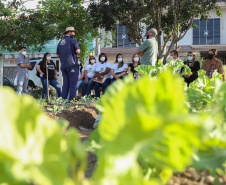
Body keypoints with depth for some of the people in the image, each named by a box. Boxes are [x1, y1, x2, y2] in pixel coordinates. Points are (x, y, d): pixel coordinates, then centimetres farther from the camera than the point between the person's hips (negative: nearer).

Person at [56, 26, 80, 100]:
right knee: (73, 84, -7)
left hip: (63, 66, 7)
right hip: (72, 65, -7)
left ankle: (63, 100, 5)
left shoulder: (60, 42, 17)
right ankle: (72, 100, -12)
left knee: (65, 84, 8)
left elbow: (58, 55, 18)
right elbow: (78, 51, -11)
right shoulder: (72, 40, -4)